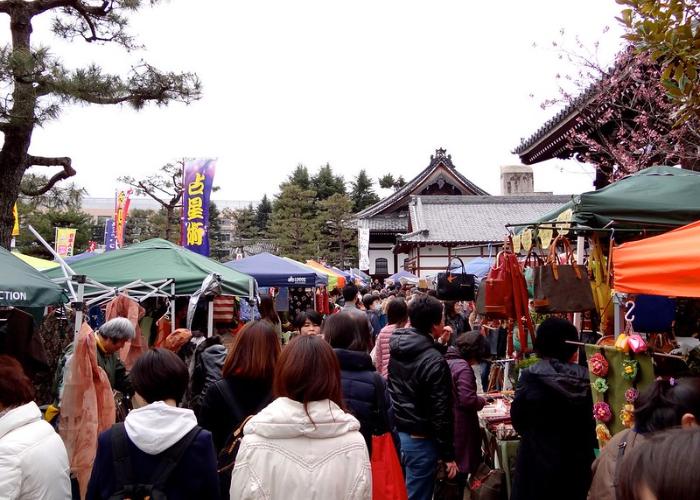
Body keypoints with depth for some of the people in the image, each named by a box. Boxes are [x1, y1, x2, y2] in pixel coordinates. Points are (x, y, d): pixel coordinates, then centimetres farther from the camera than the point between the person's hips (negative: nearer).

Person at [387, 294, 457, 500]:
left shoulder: (398, 347, -2)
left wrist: (438, 344, 11)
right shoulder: (435, 361, -23)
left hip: (396, 432, 7)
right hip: (420, 440, -7)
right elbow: (440, 412, -19)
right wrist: (448, 455, -10)